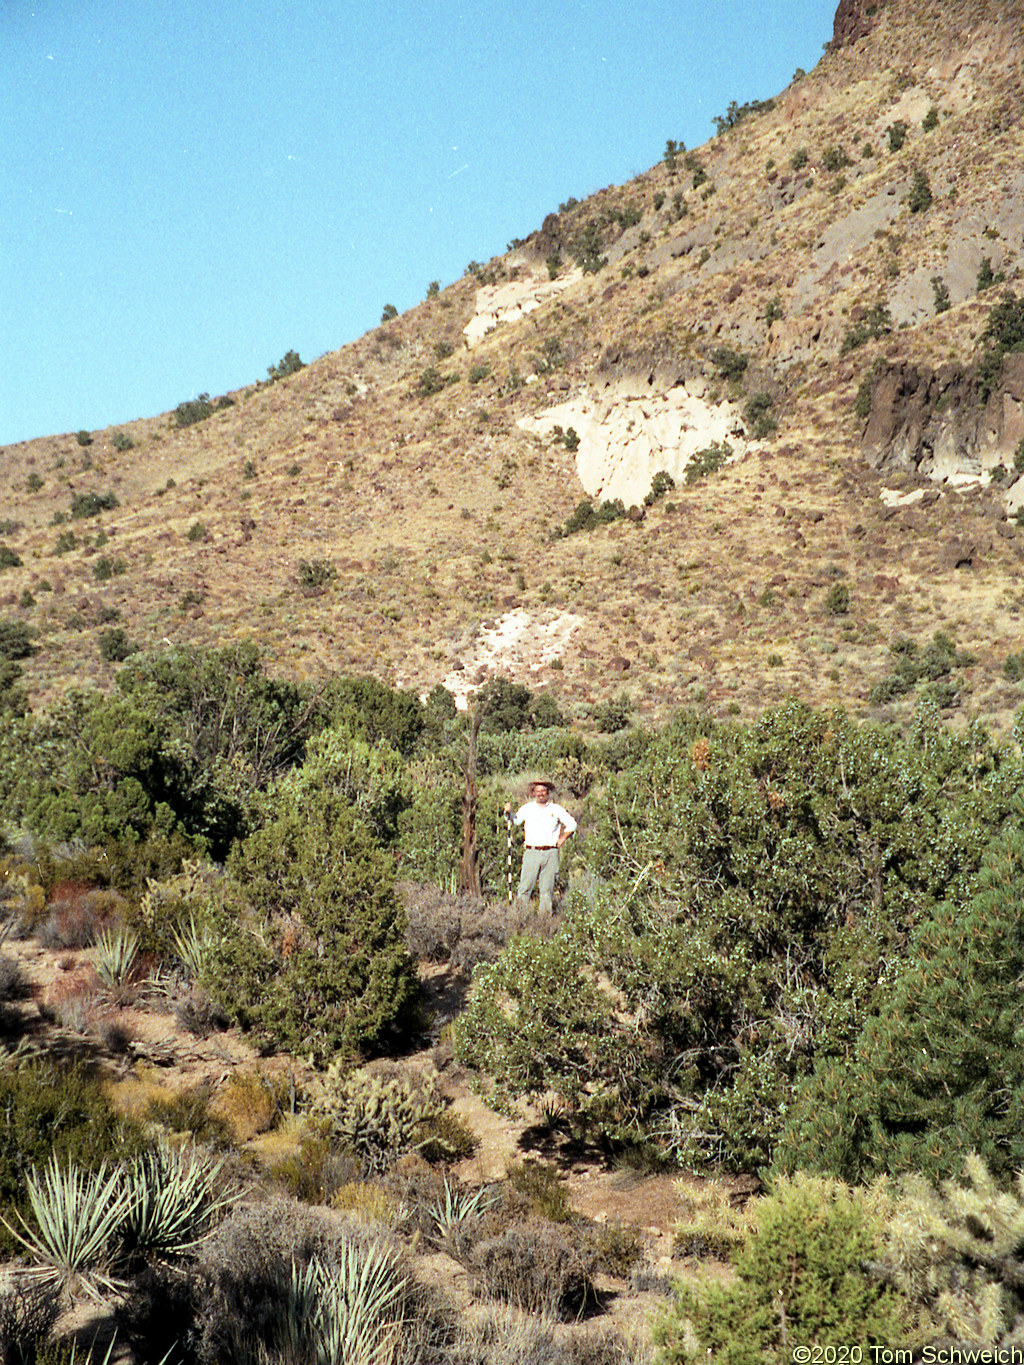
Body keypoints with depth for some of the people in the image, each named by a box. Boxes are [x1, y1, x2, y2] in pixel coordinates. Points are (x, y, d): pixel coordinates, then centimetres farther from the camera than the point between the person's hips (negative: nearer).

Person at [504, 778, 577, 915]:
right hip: (532, 852, -1)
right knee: (525, 886, -8)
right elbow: (515, 821, 5)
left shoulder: (556, 809, 11)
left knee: (547, 888, 3)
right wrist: (508, 812, -14)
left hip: (550, 854, 1)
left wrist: (561, 840, 8)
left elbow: (572, 824, 17)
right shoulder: (527, 808, 10)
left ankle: (545, 915, 7)